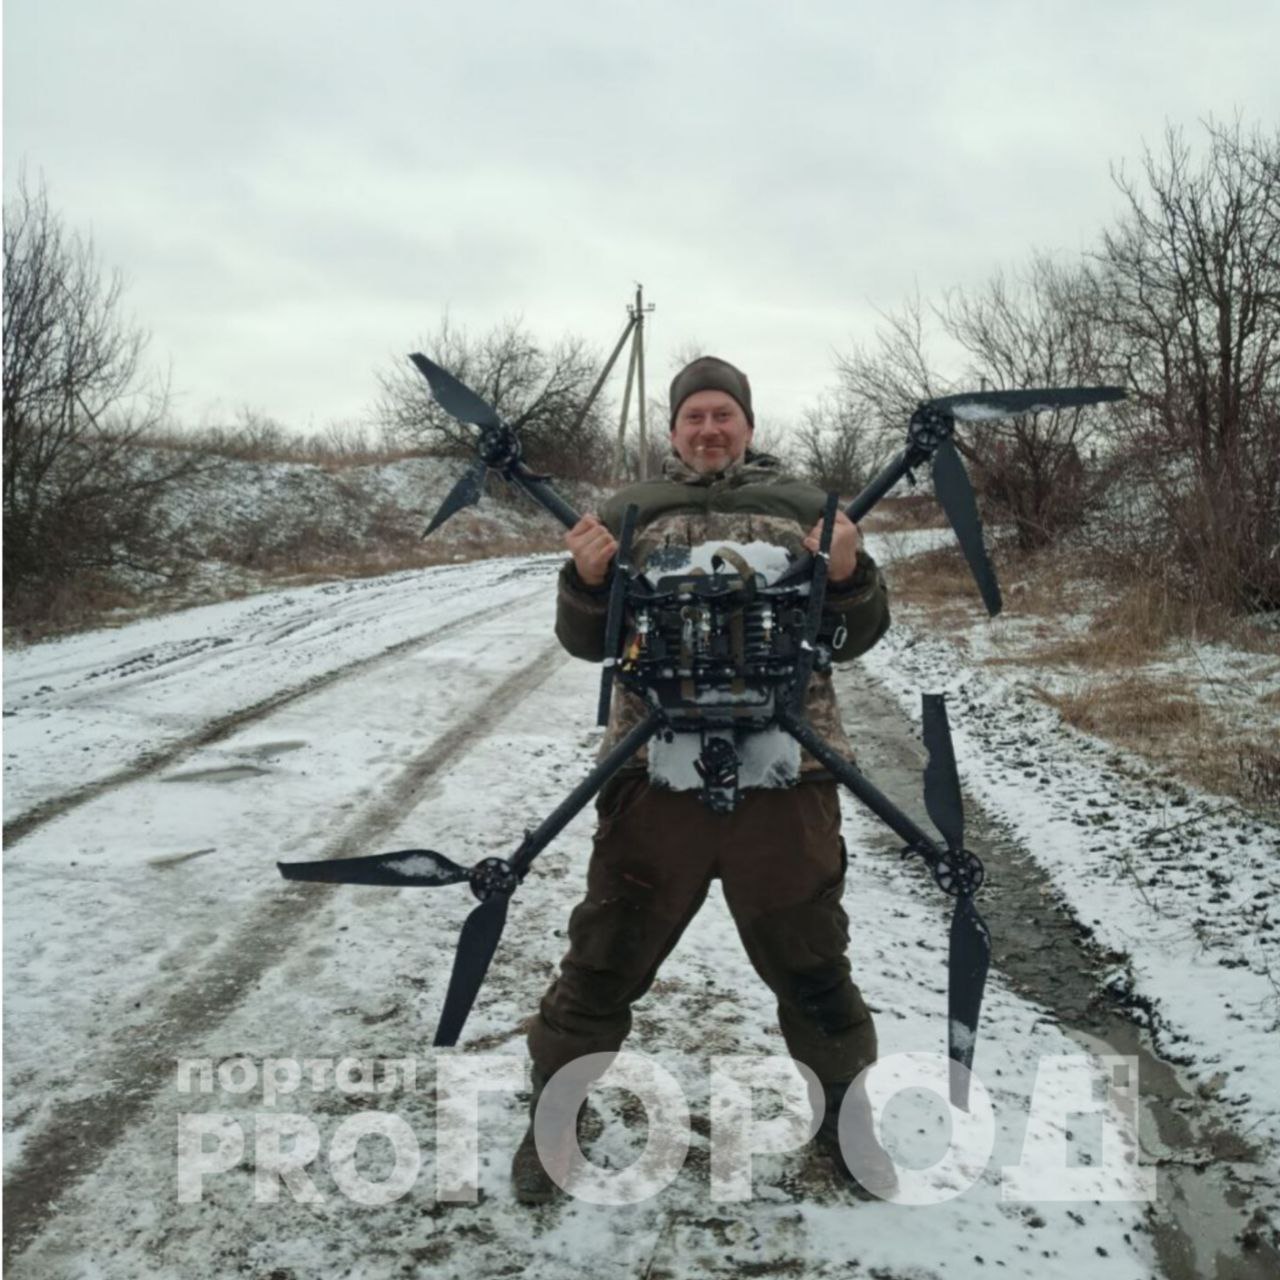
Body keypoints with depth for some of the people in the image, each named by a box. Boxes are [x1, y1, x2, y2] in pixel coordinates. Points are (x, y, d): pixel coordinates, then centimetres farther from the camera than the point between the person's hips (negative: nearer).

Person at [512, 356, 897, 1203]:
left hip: (786, 774, 0)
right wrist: (588, 580, -11)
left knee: (813, 964, 13)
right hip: (657, 772, 0)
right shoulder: (631, 511, 10)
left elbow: (852, 638, 8)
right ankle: (553, 1118, 30)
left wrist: (849, 575, -12)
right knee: (605, 958, 8)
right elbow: (589, 641, 9)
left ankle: (846, 1117, 37)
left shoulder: (802, 506, 10)